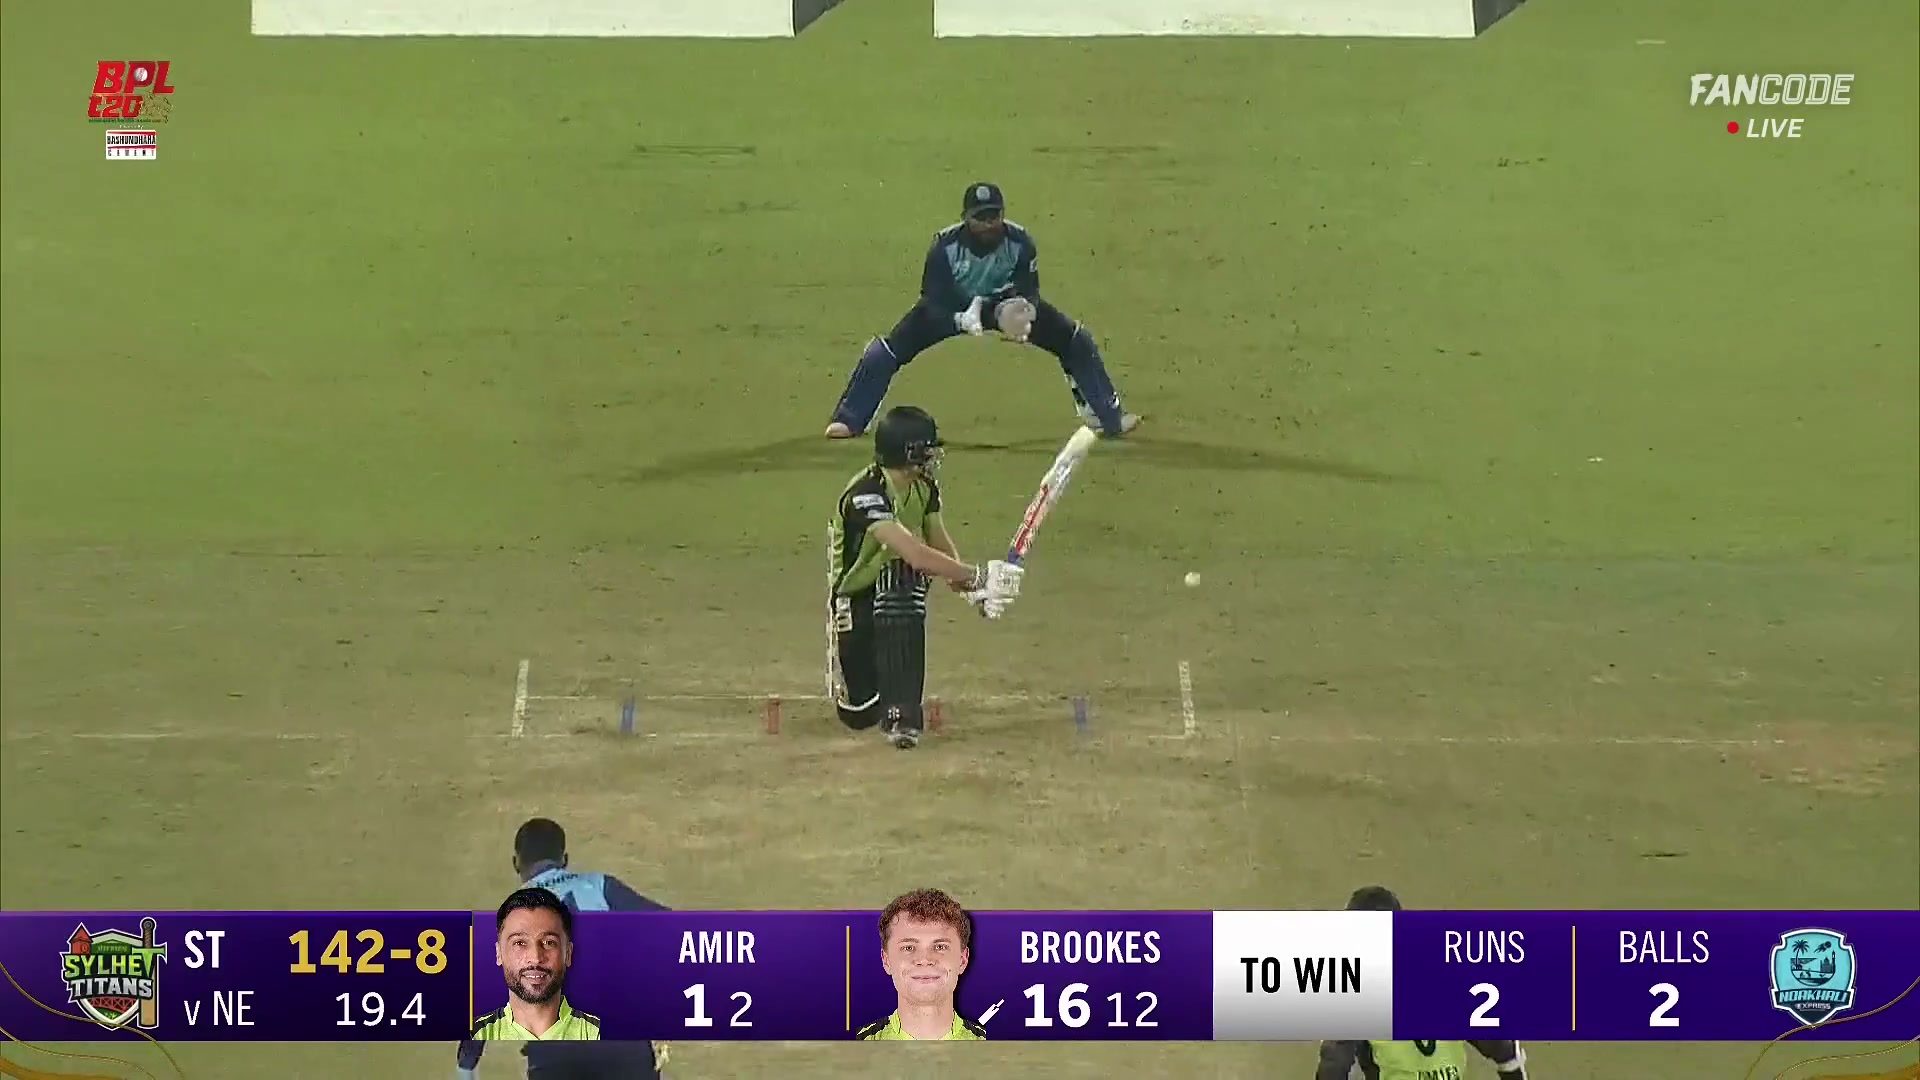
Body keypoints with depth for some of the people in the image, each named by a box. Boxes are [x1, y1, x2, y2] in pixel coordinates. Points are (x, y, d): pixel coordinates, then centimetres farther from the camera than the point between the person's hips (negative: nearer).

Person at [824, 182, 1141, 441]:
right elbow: (934, 300, -27)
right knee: (884, 353, -17)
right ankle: (850, 420, -1)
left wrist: (1021, 310, -42)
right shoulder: (946, 245, -30)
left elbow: (1029, 292, -18)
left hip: (1005, 302, 1)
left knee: (1076, 342, -9)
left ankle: (1109, 416, 5)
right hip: (951, 307, -1)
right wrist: (963, 320, -47)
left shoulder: (1020, 242, -26)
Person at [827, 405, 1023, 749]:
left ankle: (901, 714, -30)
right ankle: (848, 676, 28)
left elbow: (943, 548, -2)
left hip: (901, 592, 5)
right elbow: (915, 554, -39)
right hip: (856, 600, -5)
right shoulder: (865, 495, -29)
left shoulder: (924, 486, -3)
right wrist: (979, 576, -39)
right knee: (860, 714, -11)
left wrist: (972, 589, -21)